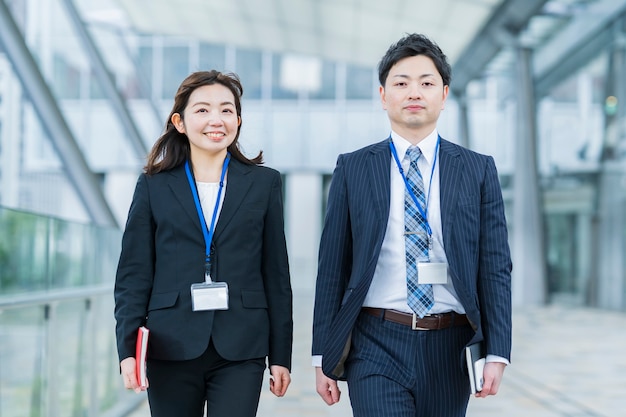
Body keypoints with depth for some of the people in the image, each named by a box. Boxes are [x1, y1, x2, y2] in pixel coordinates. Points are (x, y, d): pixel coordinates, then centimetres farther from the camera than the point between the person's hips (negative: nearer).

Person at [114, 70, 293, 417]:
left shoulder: (264, 183, 6)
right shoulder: (154, 186, 6)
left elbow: (276, 274, 6)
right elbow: (133, 273, 4)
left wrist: (281, 354, 4)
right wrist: (128, 347, -7)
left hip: (241, 350, 0)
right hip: (172, 348, 0)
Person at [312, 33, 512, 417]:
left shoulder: (479, 170, 5)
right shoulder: (353, 169, 4)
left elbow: (495, 266, 2)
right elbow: (332, 267, 3)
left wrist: (497, 352, -6)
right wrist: (323, 356, 1)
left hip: (450, 349, 2)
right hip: (377, 346, -1)